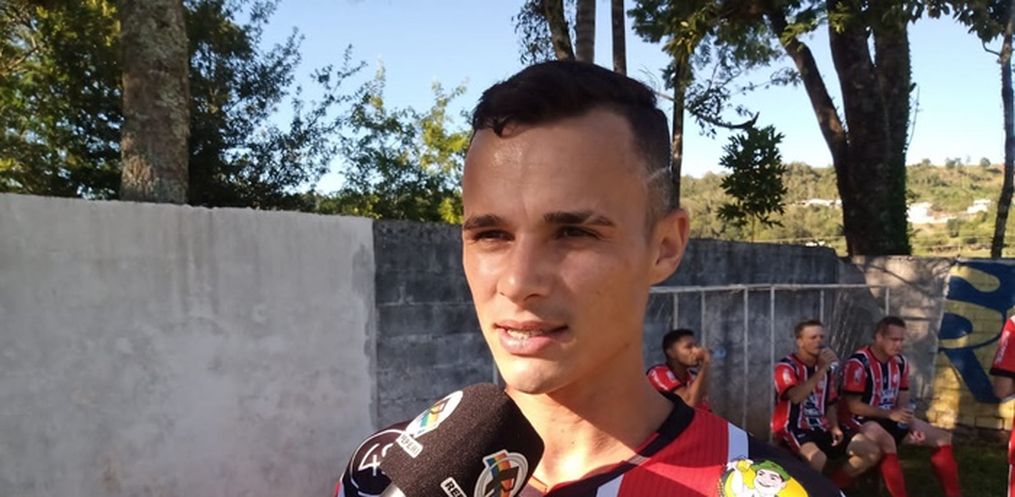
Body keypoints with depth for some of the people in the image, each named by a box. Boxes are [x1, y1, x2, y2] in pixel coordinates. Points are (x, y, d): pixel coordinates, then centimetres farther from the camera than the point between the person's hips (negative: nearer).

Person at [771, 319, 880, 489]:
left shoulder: (826, 368, 14)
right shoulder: (785, 367, -9)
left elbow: (830, 404, 21)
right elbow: (796, 397, -28)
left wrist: (834, 427, 2)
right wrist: (822, 369, -27)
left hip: (821, 429, 8)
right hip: (793, 430, -7)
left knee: (872, 453, -3)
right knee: (818, 459, -37)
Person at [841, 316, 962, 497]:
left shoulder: (901, 362, 4)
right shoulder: (859, 363, -20)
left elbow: (903, 402, 7)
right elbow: (853, 406, -20)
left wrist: (912, 427, -10)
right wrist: (890, 414, -23)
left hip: (891, 418, 8)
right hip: (863, 420, -8)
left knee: (943, 438, 3)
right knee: (888, 443, -39)